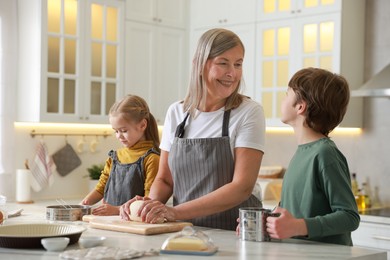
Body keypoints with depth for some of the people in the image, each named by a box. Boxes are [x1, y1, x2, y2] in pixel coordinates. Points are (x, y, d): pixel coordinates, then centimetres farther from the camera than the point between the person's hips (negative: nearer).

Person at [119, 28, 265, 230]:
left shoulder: (249, 112, -1)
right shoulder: (176, 112, 10)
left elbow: (242, 187, -9)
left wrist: (176, 212, -17)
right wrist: (151, 202, -6)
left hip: (233, 233, -3)